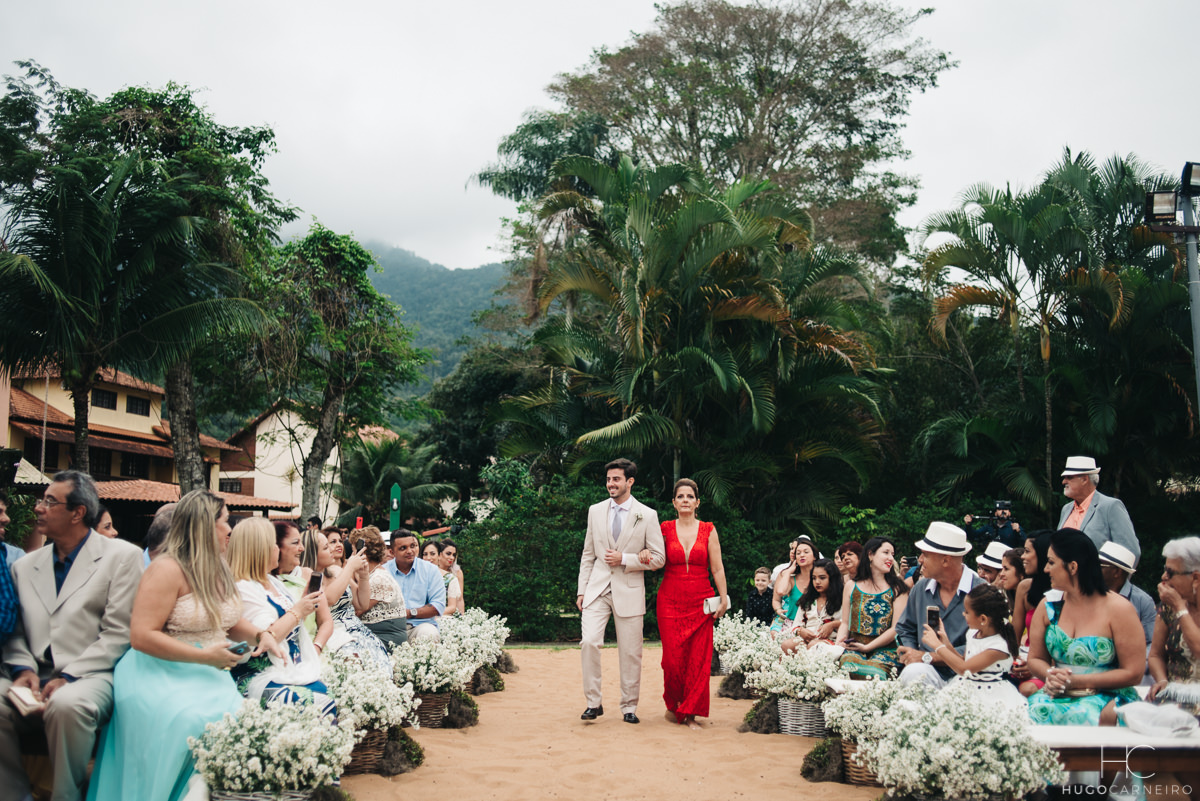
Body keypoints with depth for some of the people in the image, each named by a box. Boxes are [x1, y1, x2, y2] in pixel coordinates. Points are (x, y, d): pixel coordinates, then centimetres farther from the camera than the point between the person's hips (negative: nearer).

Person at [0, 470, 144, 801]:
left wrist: (68, 677, -13)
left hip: (89, 675, -4)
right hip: (34, 680, 4)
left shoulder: (122, 556, 2)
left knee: (67, 704, -36)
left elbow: (117, 634, -4)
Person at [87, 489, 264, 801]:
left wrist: (260, 635, 4)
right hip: (166, 675, -6)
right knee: (191, 721, -33)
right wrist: (204, 656, -19)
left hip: (210, 675, 6)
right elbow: (141, 636, -16)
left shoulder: (220, 570, 15)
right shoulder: (168, 569, -10)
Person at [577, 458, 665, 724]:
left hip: (629, 591, -2)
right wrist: (581, 590, 7)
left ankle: (629, 707, 19)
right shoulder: (595, 511, 9)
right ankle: (593, 703, 1)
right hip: (597, 588, 2)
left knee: (630, 652, 4)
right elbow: (588, 555, 13)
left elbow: (658, 558, -2)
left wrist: (624, 559, -12)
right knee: (589, 642, -13)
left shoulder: (647, 515, -1)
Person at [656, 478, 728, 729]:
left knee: (698, 658, -2)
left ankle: (690, 712, 9)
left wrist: (724, 598, -2)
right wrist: (646, 557, -11)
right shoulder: (665, 529, 4)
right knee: (673, 657, -3)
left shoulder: (708, 530, 5)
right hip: (671, 600, 0)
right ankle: (673, 703, 22)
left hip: (700, 601, 0)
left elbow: (717, 568, 4)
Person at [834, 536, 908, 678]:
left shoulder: (897, 589, 7)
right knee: (849, 668, -35)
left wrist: (867, 647, -9)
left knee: (873, 673, -36)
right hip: (854, 648, 1)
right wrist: (839, 643, -6)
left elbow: (897, 628, -2)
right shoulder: (851, 587, 14)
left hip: (885, 649, -1)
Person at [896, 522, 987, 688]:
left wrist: (927, 657, -15)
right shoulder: (920, 588, 12)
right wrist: (910, 655, 1)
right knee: (913, 672, -33)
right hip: (927, 671, 5)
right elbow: (905, 629, 24)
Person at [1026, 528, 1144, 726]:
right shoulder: (1048, 607, 9)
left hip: (1107, 698, -4)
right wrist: (1050, 675, -9)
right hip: (1057, 696, 4)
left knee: (1079, 716, -37)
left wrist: (1077, 681, -13)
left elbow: (1133, 673, -6)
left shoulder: (1118, 609, -4)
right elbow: (1036, 659, 15)